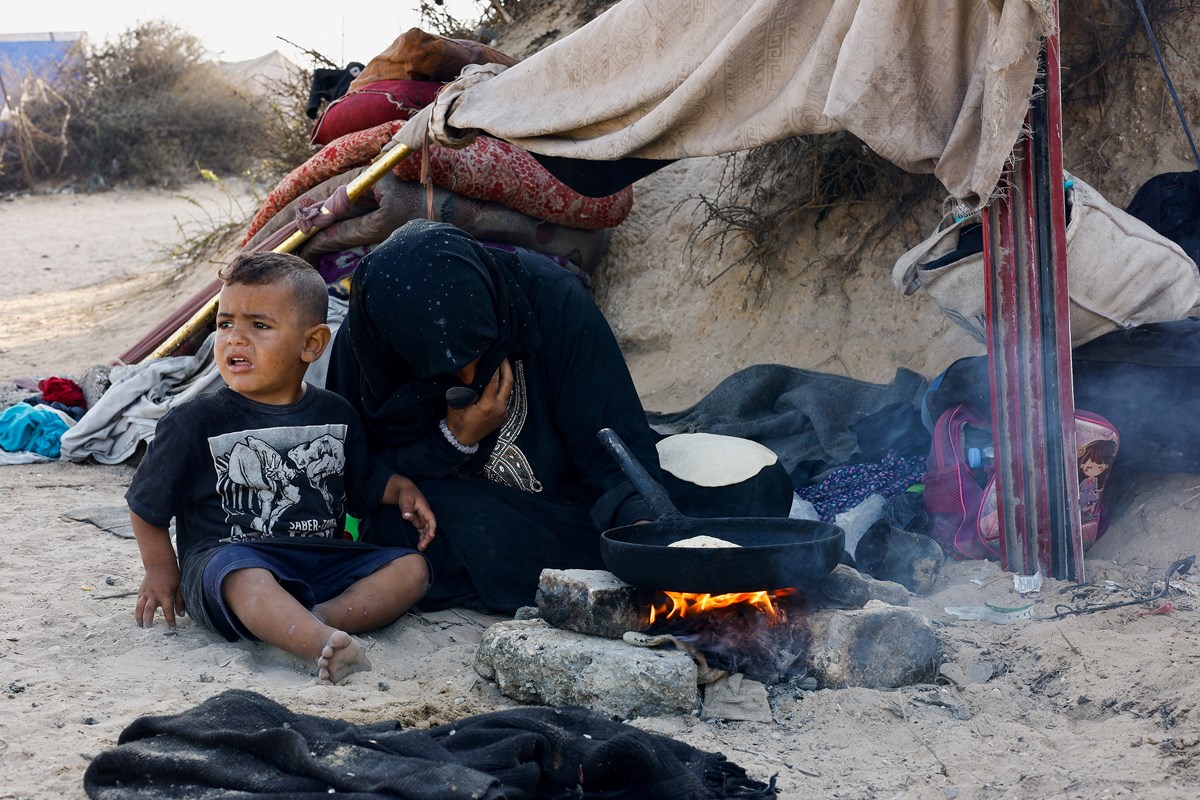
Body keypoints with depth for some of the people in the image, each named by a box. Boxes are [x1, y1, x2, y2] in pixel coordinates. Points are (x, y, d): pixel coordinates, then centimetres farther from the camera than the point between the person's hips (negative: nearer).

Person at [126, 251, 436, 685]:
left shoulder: (336, 415, 11)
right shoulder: (195, 422, -1)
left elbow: (363, 485, 27)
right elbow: (148, 504, 9)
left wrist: (402, 489, 9)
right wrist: (160, 570, 10)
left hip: (323, 560, 5)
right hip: (227, 556, -5)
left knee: (411, 567, -12)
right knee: (243, 578, -39)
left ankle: (323, 616, -34)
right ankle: (321, 643, -62)